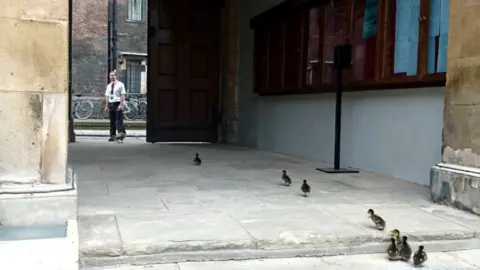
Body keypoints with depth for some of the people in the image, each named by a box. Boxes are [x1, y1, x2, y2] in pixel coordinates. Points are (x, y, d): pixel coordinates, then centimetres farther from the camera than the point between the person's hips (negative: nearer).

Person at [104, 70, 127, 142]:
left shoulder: (120, 84, -2)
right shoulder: (109, 86, 15)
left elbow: (122, 95, -9)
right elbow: (107, 96, 16)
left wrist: (121, 105, -18)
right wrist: (106, 106, 10)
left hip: (118, 104, -6)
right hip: (111, 104, 6)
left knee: (119, 120, -13)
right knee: (112, 121, 7)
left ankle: (121, 133, -17)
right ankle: (112, 136, 12)